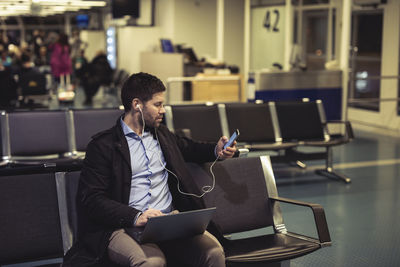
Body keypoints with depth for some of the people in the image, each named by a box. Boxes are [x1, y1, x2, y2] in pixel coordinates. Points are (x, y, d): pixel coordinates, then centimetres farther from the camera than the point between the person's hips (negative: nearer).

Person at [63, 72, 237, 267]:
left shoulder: (161, 134, 22)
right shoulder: (103, 145, 1)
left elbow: (189, 148, 41)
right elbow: (91, 199, -7)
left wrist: (216, 150, 19)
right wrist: (136, 217, -21)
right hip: (125, 227, -5)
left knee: (214, 251, -24)